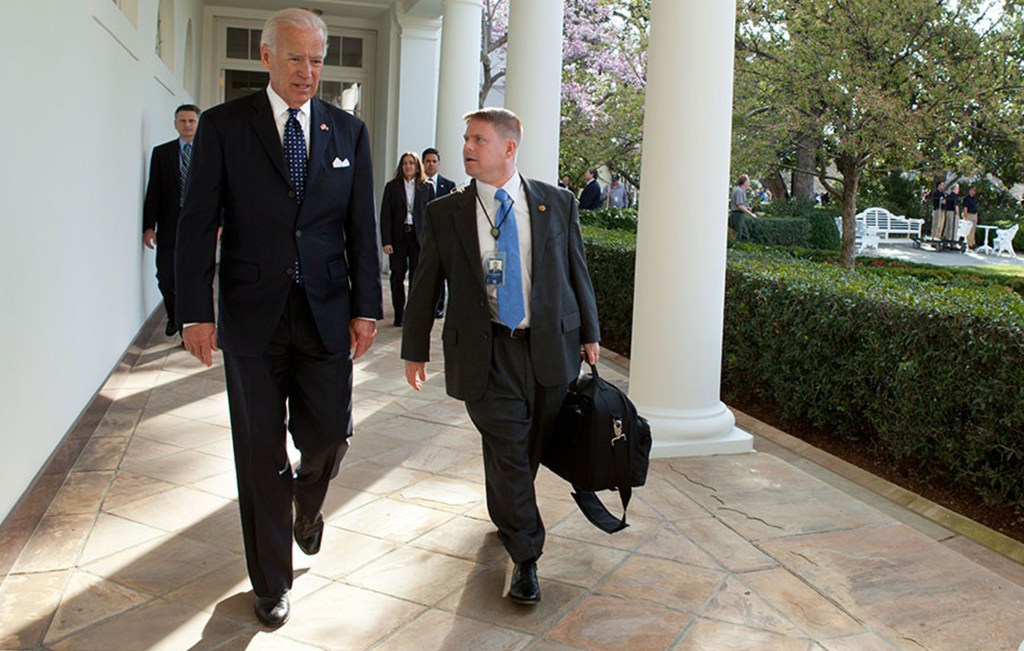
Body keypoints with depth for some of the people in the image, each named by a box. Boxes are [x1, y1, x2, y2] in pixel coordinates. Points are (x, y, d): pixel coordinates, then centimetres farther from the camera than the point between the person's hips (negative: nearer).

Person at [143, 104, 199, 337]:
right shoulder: (161, 153, 7)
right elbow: (153, 192, 4)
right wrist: (149, 226, -2)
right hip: (169, 227, 1)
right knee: (166, 278, 2)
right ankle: (174, 317, 28)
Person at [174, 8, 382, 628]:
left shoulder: (349, 131, 6)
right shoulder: (224, 125, 0)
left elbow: (362, 227, 6)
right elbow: (198, 223, -1)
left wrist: (366, 307, 0)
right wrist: (196, 312, -7)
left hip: (326, 313, 2)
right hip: (252, 315, -1)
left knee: (330, 432, 1)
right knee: (260, 452, 7)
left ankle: (307, 501, 39)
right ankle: (272, 582, 24)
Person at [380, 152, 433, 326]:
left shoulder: (427, 187, 6)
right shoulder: (392, 186, 5)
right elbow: (385, 215, 1)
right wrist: (386, 241, -7)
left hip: (418, 236, 0)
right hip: (398, 236, 0)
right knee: (397, 276, 3)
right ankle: (399, 314, 12)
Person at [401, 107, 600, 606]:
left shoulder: (557, 204, 4)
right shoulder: (445, 213, 2)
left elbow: (577, 271, 10)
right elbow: (425, 284, 7)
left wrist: (589, 334, 11)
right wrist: (415, 350, 9)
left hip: (550, 346, 2)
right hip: (486, 353, -1)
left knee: (531, 450, 12)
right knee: (508, 453, -2)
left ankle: (506, 513, 43)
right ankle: (525, 557, 14)